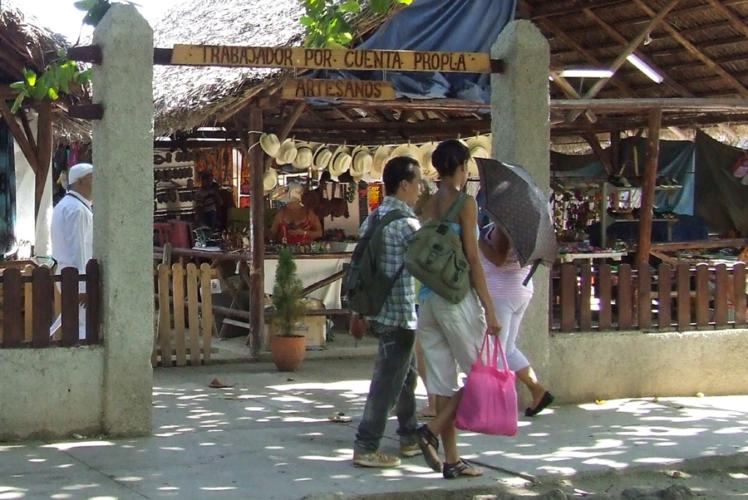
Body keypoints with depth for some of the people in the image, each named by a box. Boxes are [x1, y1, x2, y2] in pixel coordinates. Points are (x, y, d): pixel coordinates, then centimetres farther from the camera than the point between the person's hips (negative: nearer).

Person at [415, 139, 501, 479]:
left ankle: (451, 460, 12)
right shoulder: (465, 202, -8)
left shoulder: (429, 205, 11)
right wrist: (489, 309, -11)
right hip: (456, 297, -7)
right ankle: (432, 431, -9)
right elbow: (472, 259, -12)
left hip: (428, 297, 7)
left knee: (443, 381, 9)